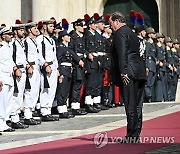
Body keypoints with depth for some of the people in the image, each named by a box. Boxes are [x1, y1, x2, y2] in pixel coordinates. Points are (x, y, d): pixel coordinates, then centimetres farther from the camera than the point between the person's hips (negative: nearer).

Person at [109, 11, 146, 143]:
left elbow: (122, 53, -17)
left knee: (131, 106, -8)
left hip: (128, 74, -9)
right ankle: (136, 135, 14)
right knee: (137, 106, 10)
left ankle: (132, 136, -7)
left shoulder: (120, 33, -6)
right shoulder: (132, 33, 23)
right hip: (139, 73, 9)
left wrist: (123, 72, -21)